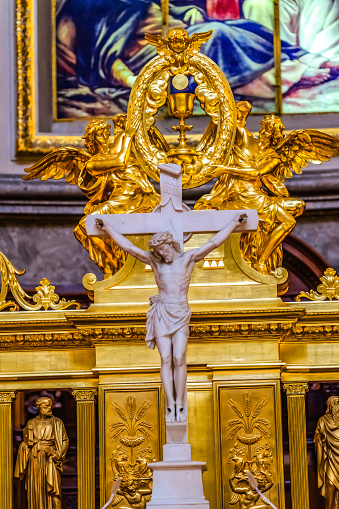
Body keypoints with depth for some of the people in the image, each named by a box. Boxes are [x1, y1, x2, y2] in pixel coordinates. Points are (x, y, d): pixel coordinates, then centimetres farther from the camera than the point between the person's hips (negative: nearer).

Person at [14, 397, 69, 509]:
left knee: (54, 489, -10)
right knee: (36, 489, 0)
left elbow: (65, 440, 7)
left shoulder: (57, 423, 7)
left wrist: (58, 454, -8)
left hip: (50, 458, -2)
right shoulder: (31, 423, 11)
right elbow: (25, 444, 14)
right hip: (35, 459, 2)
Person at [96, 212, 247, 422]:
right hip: (161, 313, 1)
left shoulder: (188, 258, 5)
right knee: (166, 359, -6)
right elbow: (129, 247, 10)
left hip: (181, 313, -1)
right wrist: (107, 228, 11)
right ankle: (170, 406, -6)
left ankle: (180, 406, -5)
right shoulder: (154, 260, 9)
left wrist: (234, 223, 2)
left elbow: (213, 243, 4)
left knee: (179, 358, -10)